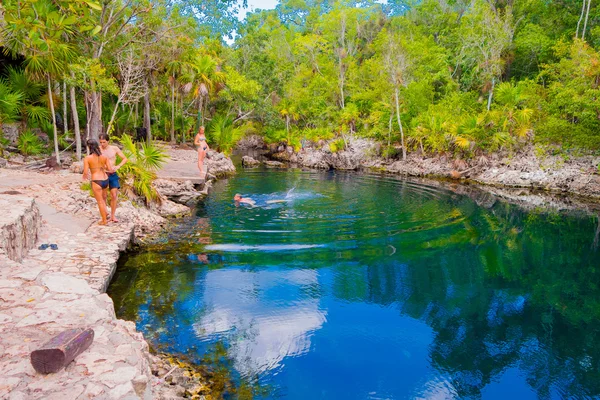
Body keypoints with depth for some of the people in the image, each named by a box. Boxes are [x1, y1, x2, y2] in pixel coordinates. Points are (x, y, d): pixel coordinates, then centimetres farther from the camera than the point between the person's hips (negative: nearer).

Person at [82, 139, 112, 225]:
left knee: (100, 201, 8)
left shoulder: (87, 158, -10)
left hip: (96, 181, -4)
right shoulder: (104, 157, 0)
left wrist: (84, 176, 12)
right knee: (103, 198, 28)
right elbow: (110, 169, 2)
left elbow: (85, 172, -12)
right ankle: (104, 213, 43)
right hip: (105, 180, 4)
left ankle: (104, 220, 17)